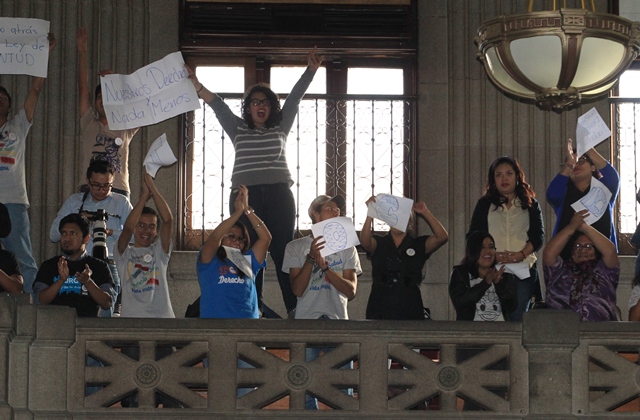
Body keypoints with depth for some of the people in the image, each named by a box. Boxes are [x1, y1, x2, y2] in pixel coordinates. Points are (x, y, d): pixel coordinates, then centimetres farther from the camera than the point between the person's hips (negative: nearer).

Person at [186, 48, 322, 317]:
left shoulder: (281, 128, 16)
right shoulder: (238, 129, 17)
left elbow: (294, 98, 9)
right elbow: (216, 104, 9)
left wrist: (310, 70, 1)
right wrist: (195, 84, 0)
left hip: (279, 195, -1)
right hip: (245, 196, 1)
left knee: (283, 251, -7)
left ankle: (296, 308, -10)